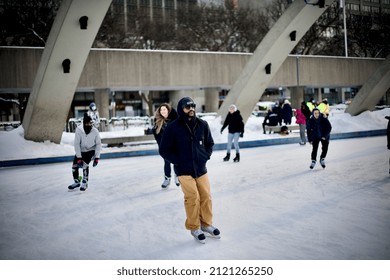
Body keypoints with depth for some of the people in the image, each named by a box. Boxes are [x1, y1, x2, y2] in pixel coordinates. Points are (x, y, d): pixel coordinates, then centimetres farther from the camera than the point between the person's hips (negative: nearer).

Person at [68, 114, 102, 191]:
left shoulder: (95, 131, -19)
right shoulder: (79, 130, -21)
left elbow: (98, 144, -11)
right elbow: (77, 144, -19)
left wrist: (97, 157, -15)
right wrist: (79, 157, -22)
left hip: (90, 151, -2)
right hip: (80, 151, 2)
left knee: (85, 164, -22)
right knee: (74, 166, -2)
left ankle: (85, 183, -8)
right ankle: (76, 182, 23)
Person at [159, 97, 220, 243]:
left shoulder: (202, 125, -2)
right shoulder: (173, 128, -11)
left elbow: (209, 143, 13)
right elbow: (164, 150, -5)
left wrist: (205, 156, 0)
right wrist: (178, 161, -10)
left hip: (201, 169, 4)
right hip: (184, 170, -4)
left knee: (206, 196, 5)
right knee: (193, 198, -9)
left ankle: (206, 224, 26)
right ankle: (194, 228, 10)